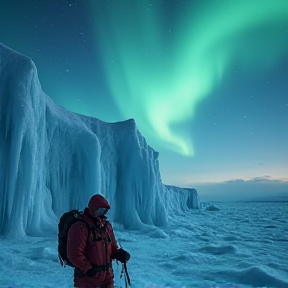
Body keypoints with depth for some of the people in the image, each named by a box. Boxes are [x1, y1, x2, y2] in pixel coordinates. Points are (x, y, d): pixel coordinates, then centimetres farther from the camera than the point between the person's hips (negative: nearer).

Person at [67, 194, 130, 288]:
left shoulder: (107, 226, 9)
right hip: (88, 279, -7)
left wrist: (119, 254, -4)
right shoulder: (80, 227, -15)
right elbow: (74, 253, -19)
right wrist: (88, 269, -21)